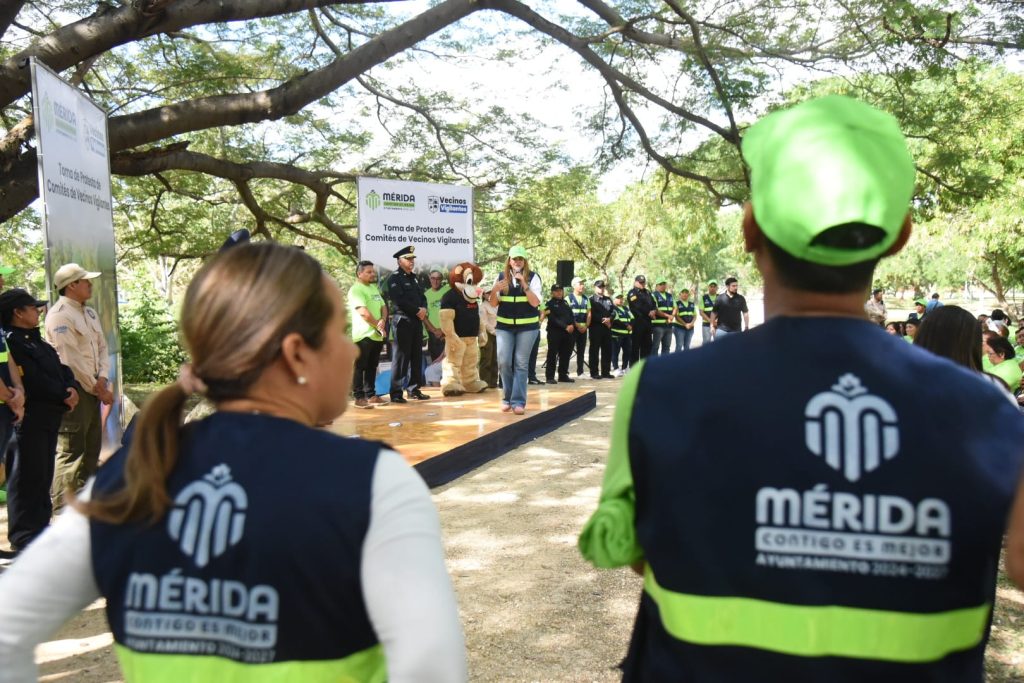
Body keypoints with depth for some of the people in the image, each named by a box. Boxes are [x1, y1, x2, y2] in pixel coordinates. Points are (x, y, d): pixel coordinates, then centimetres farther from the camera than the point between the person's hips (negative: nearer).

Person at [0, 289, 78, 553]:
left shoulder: (37, 341, 19)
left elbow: (60, 368, 16)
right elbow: (34, 381, -20)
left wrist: (72, 388, -3)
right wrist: (63, 397, -12)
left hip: (48, 416, 10)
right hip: (28, 418, -10)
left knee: (44, 475, 15)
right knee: (27, 477, -5)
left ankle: (40, 526, 25)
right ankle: (23, 536, 2)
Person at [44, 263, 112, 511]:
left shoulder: (89, 312, 14)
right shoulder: (59, 315, -13)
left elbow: (102, 346, 13)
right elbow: (72, 360, -18)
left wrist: (102, 379, -3)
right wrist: (98, 389, -13)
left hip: (92, 388, 9)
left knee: (92, 446, 16)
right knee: (70, 449, -5)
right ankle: (62, 507, 4)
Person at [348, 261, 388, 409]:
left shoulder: (374, 288, 17)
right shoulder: (355, 290, -10)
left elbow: (383, 307, 13)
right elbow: (364, 312, -18)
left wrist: (383, 321, -7)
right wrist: (378, 325, -10)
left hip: (377, 335, 8)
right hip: (364, 335, -8)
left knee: (372, 367, 12)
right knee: (360, 368, -4)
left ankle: (371, 395, 18)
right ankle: (359, 398, -1)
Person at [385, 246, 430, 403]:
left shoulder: (414, 277, 19)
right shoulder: (394, 277, -6)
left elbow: (422, 296, 17)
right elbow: (399, 300, -17)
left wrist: (423, 309, -4)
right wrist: (417, 311, -13)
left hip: (417, 321, 8)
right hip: (402, 321, -8)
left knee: (417, 356, 9)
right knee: (401, 357, -7)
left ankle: (414, 389, 17)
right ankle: (396, 393, -4)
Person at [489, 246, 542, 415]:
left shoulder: (533, 277, -2)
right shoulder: (501, 277, 5)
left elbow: (535, 302, -12)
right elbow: (494, 303, 6)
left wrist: (524, 284, -22)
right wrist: (494, 291, -14)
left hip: (527, 326, -2)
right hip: (504, 326, 2)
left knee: (521, 363, -2)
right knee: (503, 362, -3)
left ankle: (518, 401, 2)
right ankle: (507, 398, 14)